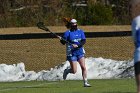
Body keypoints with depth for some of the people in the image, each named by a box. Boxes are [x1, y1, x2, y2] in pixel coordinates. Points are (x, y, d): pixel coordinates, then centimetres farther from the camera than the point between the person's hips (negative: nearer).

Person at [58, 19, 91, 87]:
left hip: (80, 51, 3)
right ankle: (66, 71, 28)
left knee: (83, 67, -8)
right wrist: (61, 39, -24)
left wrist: (77, 45, -21)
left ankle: (85, 82, -1)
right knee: (74, 71, -5)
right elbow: (64, 42, -2)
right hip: (72, 53, -3)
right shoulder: (67, 33, -2)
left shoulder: (80, 32, 6)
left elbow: (84, 41, -5)